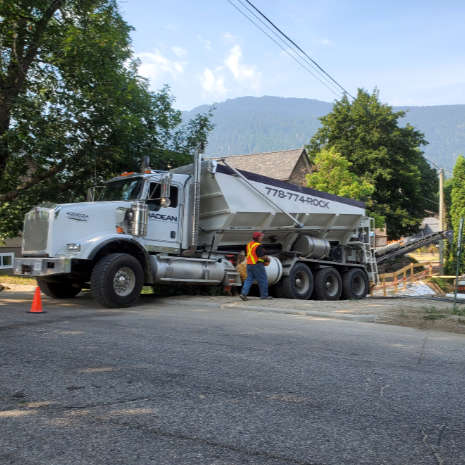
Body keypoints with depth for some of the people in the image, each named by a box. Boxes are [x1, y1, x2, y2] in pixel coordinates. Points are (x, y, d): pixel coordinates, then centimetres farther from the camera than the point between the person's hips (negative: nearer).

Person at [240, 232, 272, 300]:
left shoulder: (249, 244, 12)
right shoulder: (258, 246, -16)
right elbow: (262, 256, -20)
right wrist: (267, 259, -1)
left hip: (249, 264, 8)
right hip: (257, 265, -8)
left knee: (249, 279, 8)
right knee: (263, 280, 4)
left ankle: (243, 293, -4)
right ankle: (264, 295, 11)